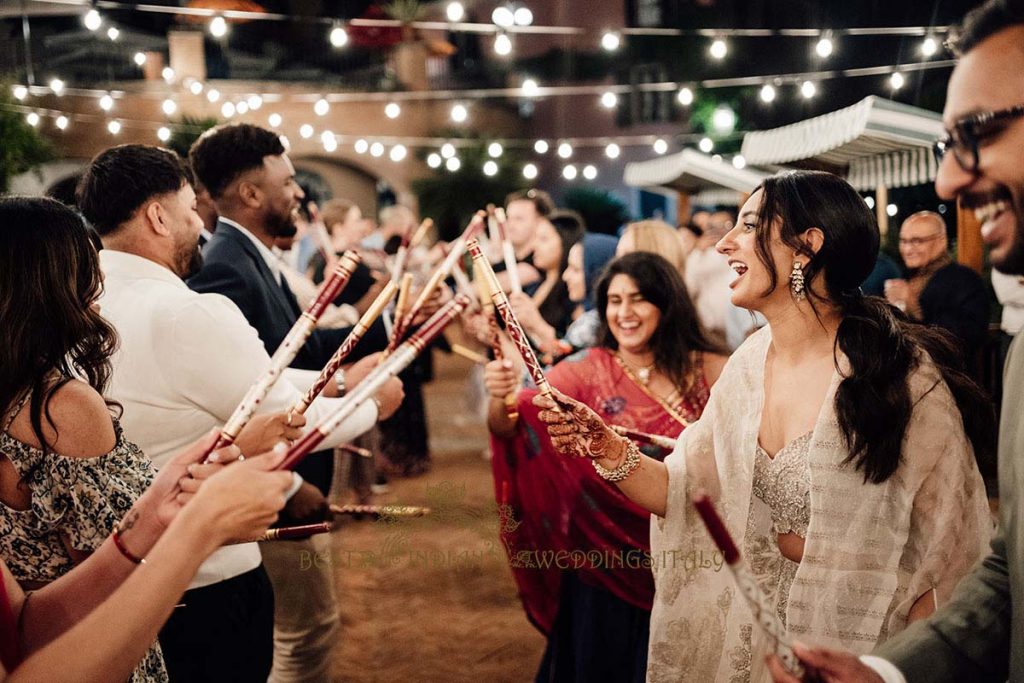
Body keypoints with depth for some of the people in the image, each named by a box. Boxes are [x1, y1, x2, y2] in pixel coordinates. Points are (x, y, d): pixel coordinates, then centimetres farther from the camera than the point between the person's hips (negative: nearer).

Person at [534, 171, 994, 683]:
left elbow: (948, 547, -16)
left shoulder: (903, 374, -21)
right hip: (766, 634, 6)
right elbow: (688, 492, 2)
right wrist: (606, 448, -13)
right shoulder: (748, 365, -2)